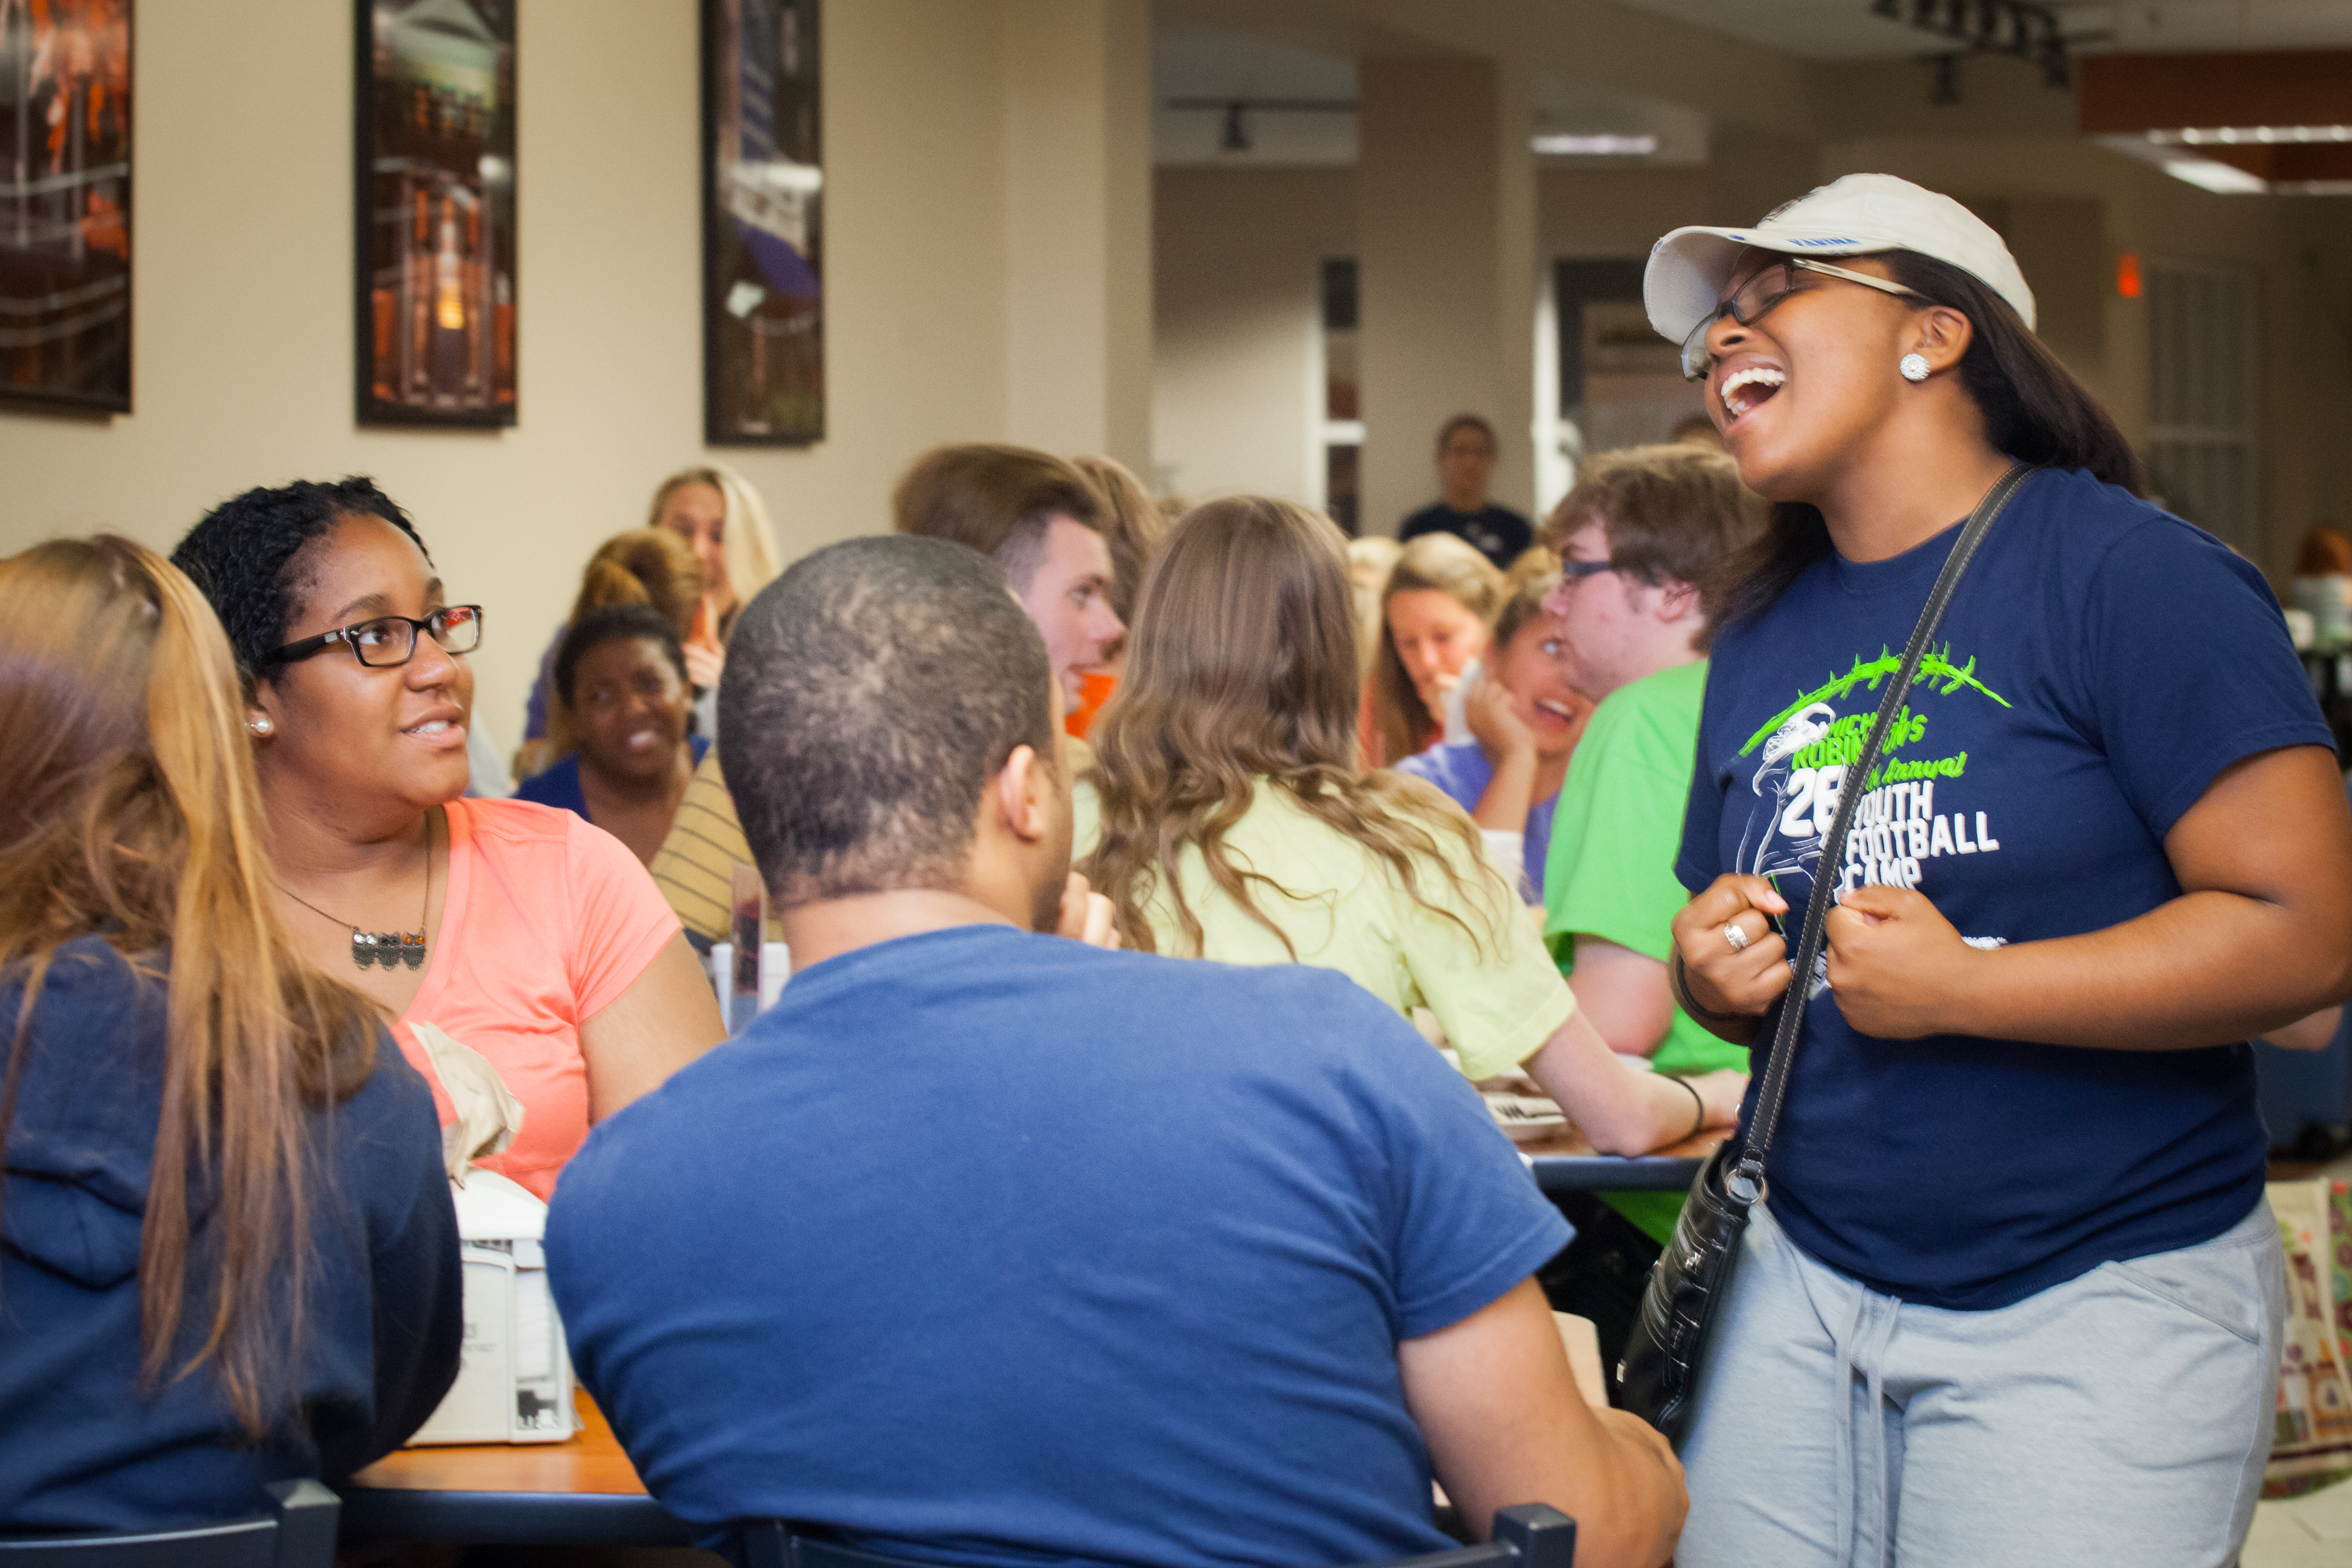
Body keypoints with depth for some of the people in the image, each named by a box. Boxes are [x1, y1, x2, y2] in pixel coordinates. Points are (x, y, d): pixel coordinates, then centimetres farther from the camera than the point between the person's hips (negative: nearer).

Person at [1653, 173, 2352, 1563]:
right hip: (1808, 1281, 6)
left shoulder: (2125, 574, -10)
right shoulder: (1762, 637, 12)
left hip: (2099, 1300, -6)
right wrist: (1719, 979, -2)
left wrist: (1956, 989, -19)